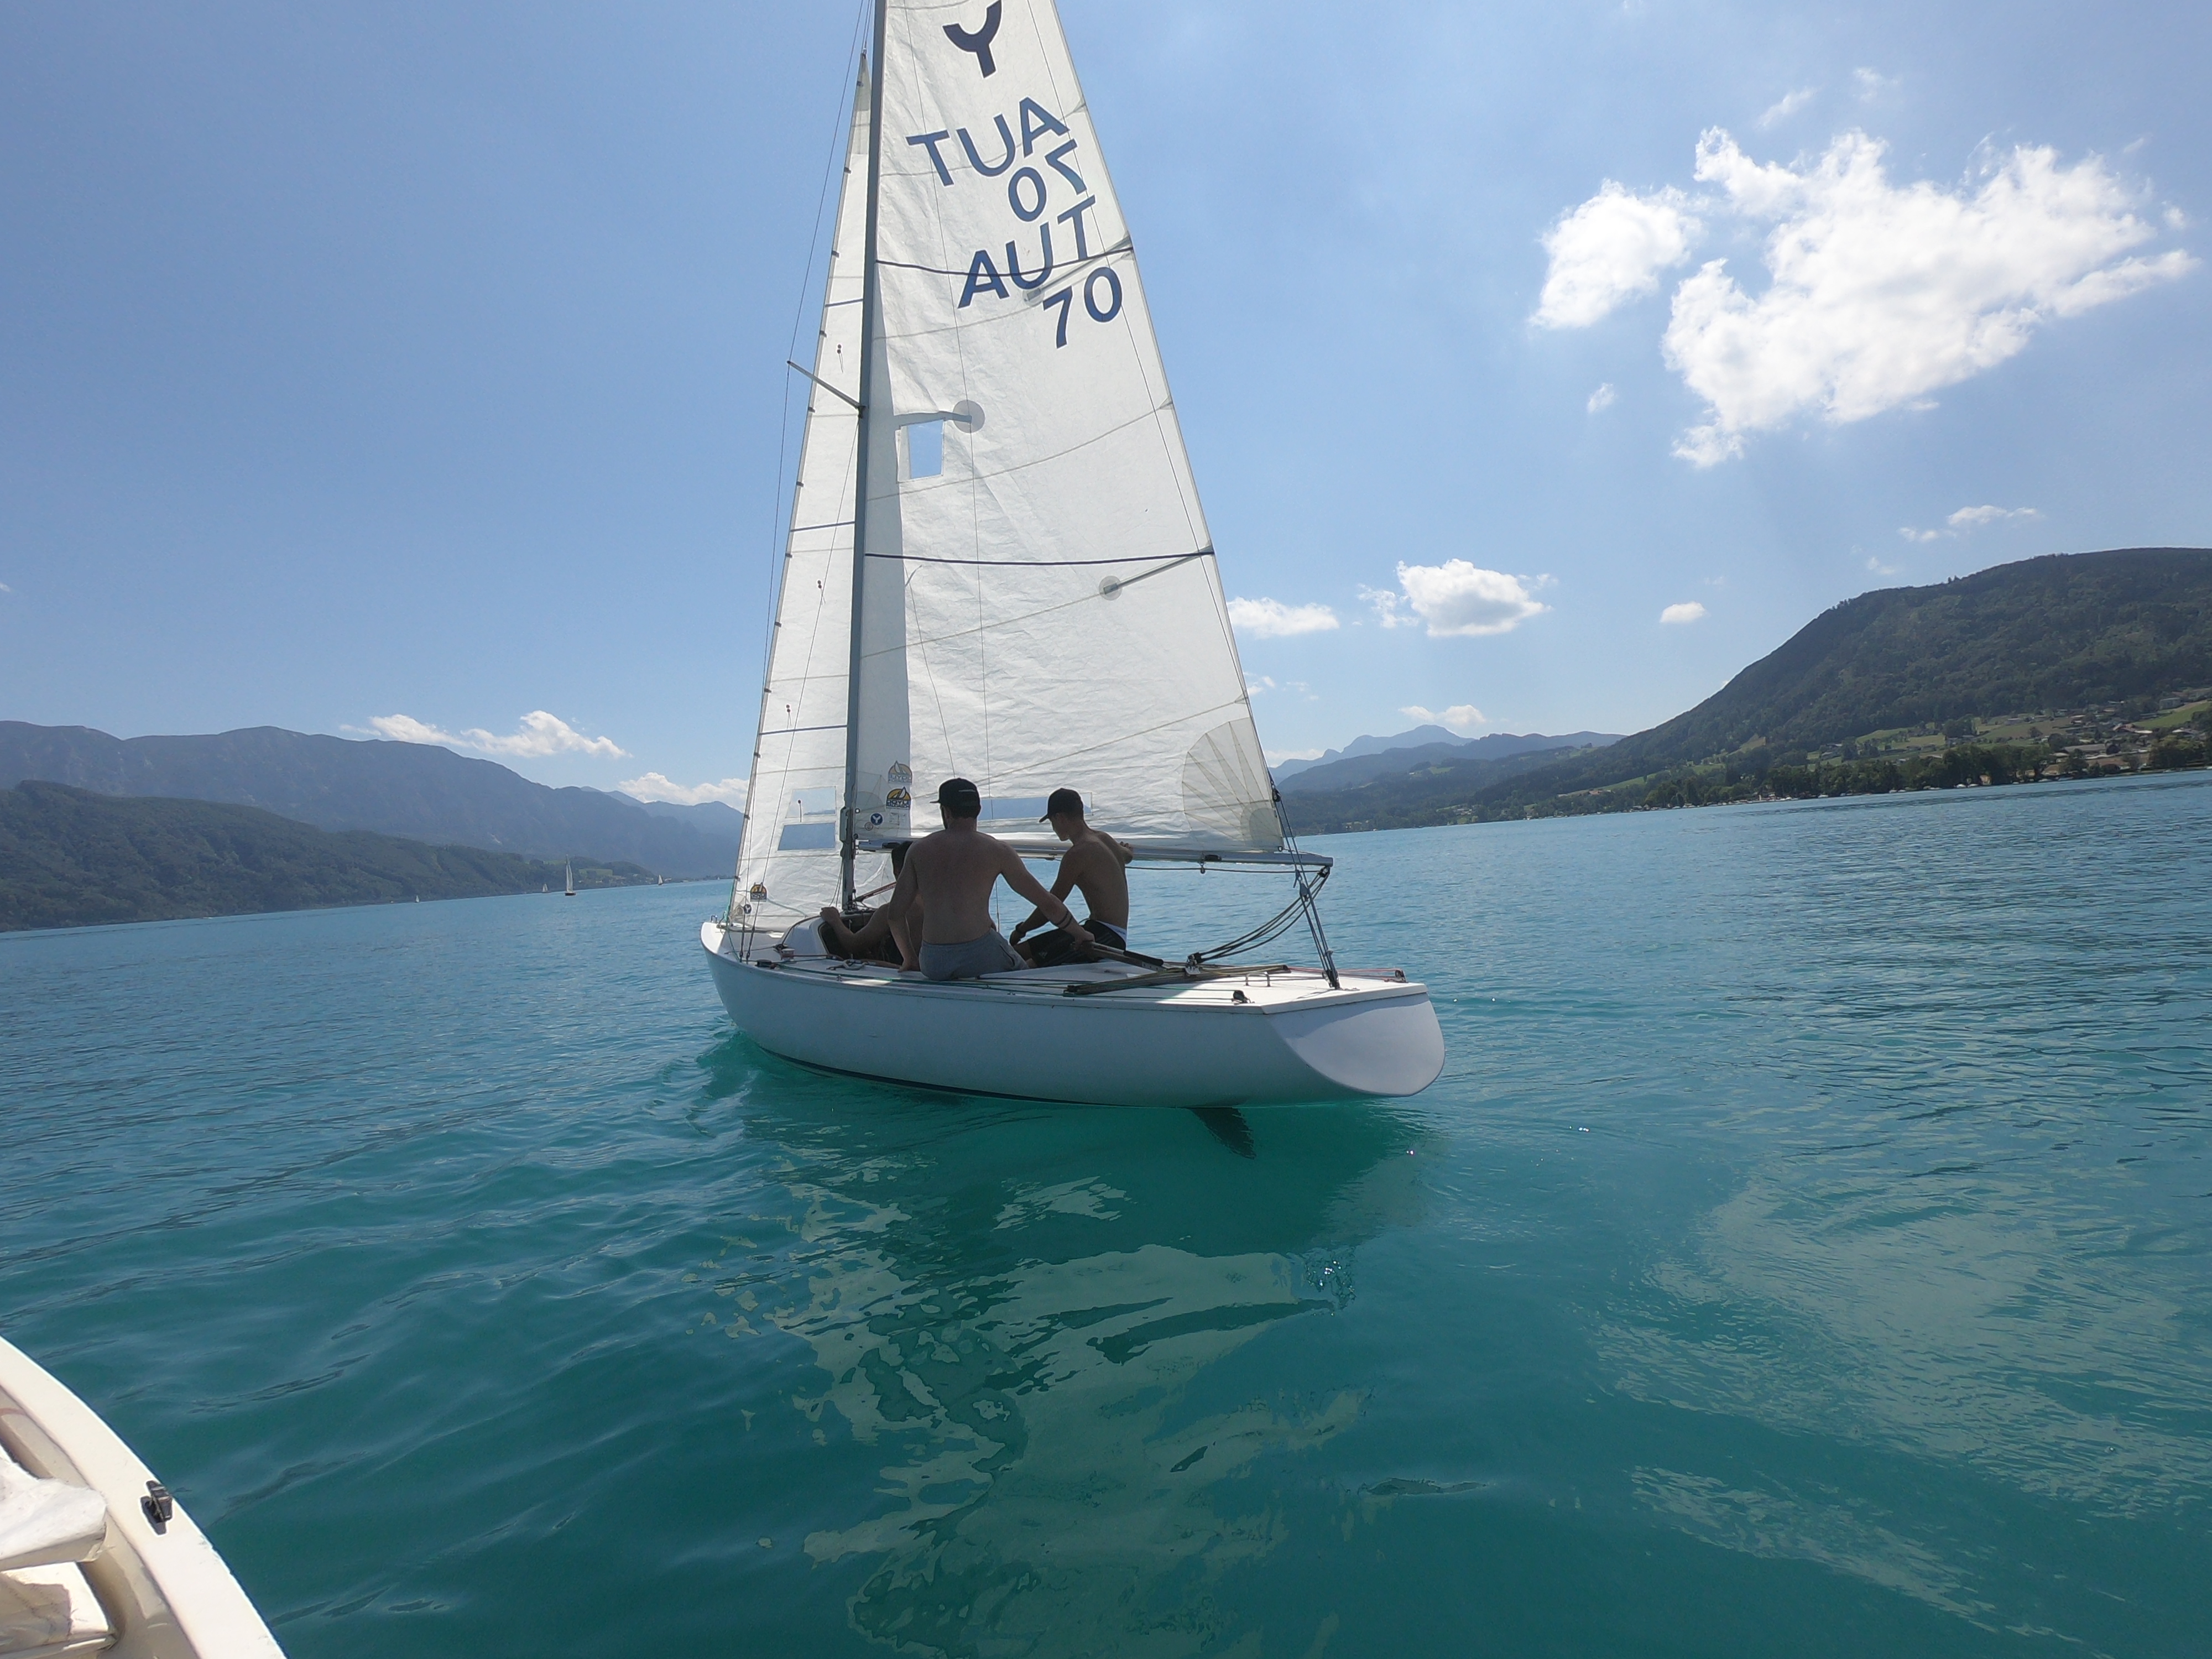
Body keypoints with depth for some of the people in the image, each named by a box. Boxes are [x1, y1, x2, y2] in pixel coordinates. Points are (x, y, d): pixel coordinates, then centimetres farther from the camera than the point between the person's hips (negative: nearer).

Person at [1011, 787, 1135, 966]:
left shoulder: (1078, 854, -15)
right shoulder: (1104, 838, 12)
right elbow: (1128, 855, 38)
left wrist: (1020, 930, 4)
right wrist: (1124, 848, 63)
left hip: (1107, 937, -10)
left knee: (1031, 967, -27)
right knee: (1018, 951, 7)